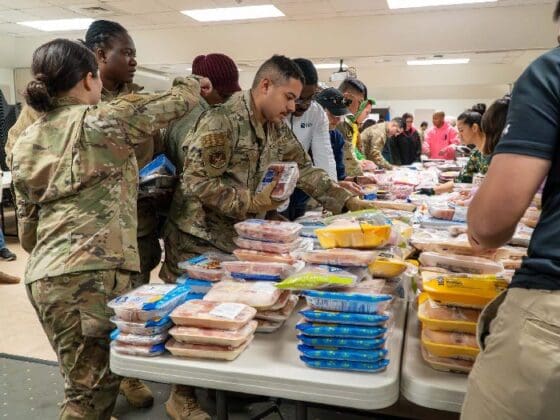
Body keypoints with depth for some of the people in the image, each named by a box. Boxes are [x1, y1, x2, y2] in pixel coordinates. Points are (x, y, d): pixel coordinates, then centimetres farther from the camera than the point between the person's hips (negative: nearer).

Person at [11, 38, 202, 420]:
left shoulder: (26, 142, 15)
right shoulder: (102, 120, -5)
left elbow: (27, 225, 18)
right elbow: (178, 102, 5)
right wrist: (193, 84, 26)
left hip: (44, 276, 8)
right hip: (90, 274, -8)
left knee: (84, 384, 19)